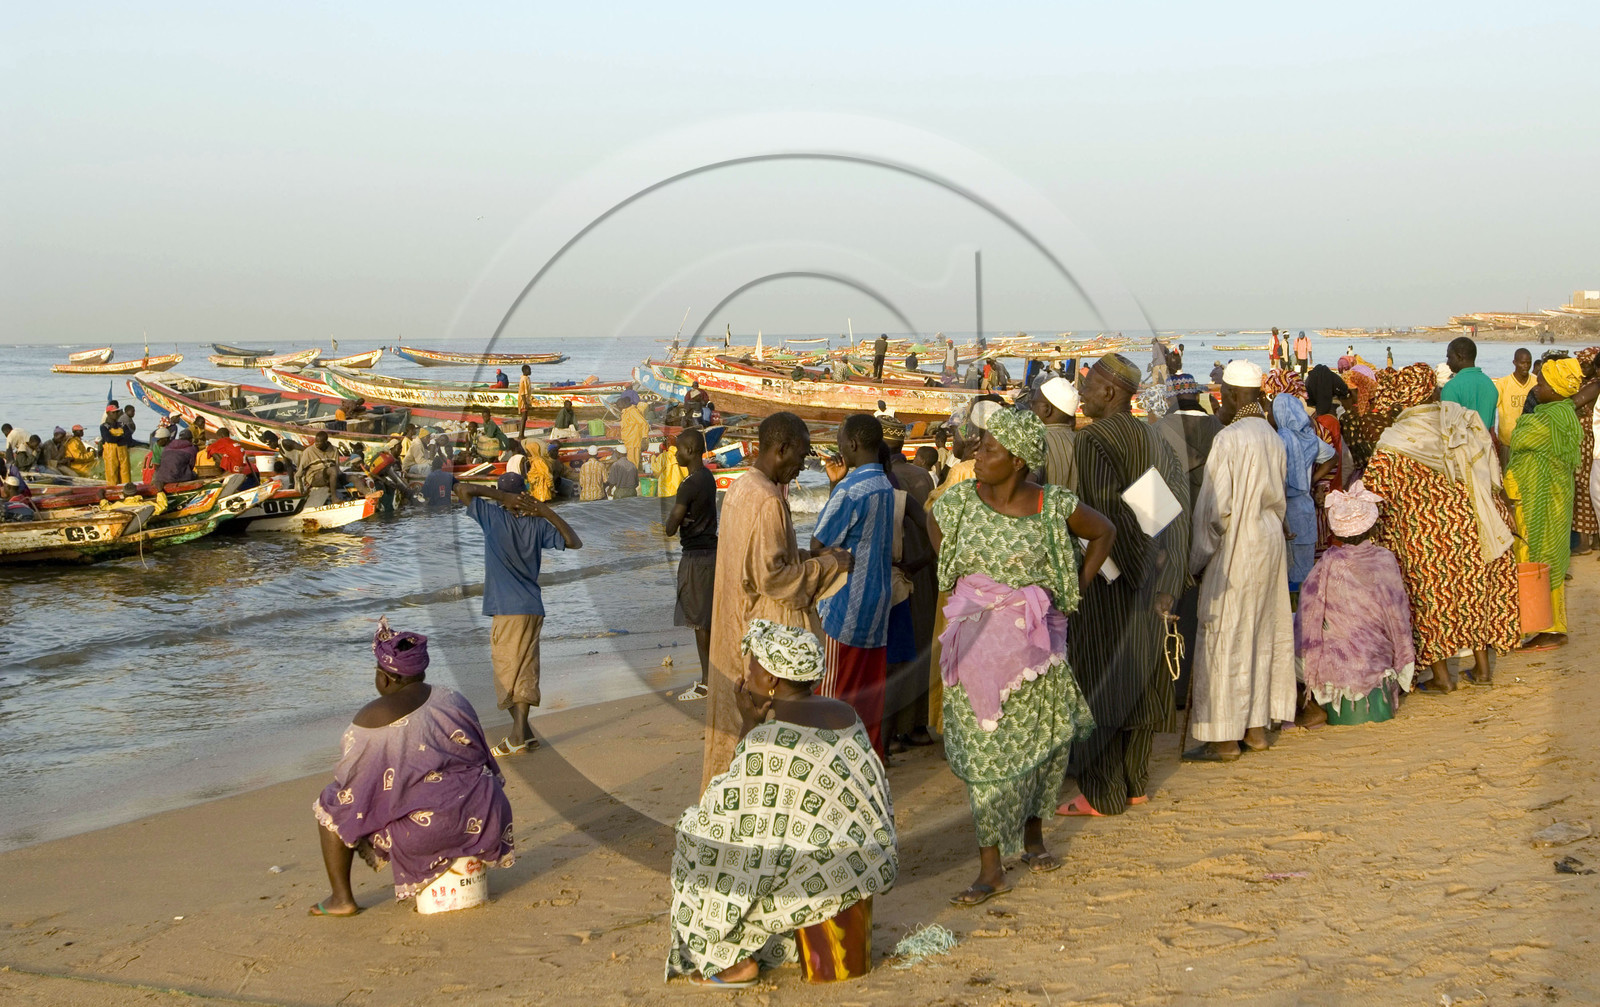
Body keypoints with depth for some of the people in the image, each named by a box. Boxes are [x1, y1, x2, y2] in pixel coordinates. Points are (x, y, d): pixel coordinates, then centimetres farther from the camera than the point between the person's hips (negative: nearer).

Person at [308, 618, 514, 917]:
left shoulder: (370, 723, -13)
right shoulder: (452, 699, 2)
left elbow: (349, 789, -4)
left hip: (425, 829, -5)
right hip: (482, 817, 5)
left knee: (329, 805, 17)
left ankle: (342, 898, 22)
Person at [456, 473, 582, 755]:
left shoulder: (492, 515, -6)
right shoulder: (537, 523, 4)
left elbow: (461, 488, -6)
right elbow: (574, 543, 9)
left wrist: (500, 496, -9)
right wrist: (549, 513, 4)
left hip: (508, 610, -5)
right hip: (533, 608, 5)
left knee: (507, 671, 2)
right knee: (524, 671, 8)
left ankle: (521, 734, -1)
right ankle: (520, 733, 7)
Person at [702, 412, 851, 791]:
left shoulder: (739, 489, 8)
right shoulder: (767, 501, -22)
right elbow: (771, 575, -23)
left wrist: (811, 557, 11)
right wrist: (828, 565, -13)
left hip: (735, 627, 10)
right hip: (768, 630, -10)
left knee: (736, 716, 18)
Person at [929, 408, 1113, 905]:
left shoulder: (1052, 506, -10)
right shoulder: (961, 499, -5)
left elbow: (1104, 532, 6)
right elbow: (935, 526, 18)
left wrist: (1074, 587, 2)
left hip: (1032, 636, 0)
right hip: (977, 635, 0)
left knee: (1043, 739, 11)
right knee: (986, 748, 0)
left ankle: (1032, 833, 36)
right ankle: (991, 869, 4)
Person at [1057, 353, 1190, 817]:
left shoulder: (1093, 439, -15)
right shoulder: (1152, 439, 8)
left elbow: (1109, 514, -22)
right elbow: (1179, 498, 8)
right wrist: (1165, 576, 8)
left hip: (1107, 575, -8)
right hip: (1147, 580, 8)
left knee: (1101, 679, -1)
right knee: (1139, 679, 14)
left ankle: (1101, 793, 4)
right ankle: (1136, 783, 22)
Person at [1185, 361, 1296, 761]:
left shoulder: (1228, 439, -17)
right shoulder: (1272, 438, 6)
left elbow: (1216, 506, -16)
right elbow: (1277, 499, 12)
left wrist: (1198, 557, -7)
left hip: (1235, 549, -8)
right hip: (1270, 546, 8)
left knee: (1225, 638, -2)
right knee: (1262, 634, 14)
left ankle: (1224, 738, 1)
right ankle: (1256, 727, 20)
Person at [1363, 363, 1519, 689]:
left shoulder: (1395, 441, -14)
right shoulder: (1464, 420, -3)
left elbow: (1372, 490, -15)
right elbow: (1491, 472, 4)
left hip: (1424, 534, -4)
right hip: (1472, 525, 4)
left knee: (1431, 598, 9)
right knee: (1475, 588, 17)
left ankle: (1440, 674, 13)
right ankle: (1482, 665, 25)